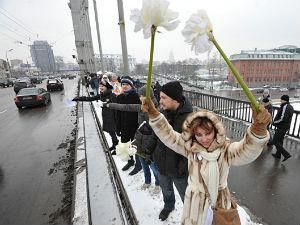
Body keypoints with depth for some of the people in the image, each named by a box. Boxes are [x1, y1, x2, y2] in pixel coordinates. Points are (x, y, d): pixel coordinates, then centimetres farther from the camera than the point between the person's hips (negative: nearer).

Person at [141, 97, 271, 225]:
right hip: (195, 198, 1)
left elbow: (248, 151, -36)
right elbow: (168, 135, -14)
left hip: (220, 197, 0)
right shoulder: (190, 147, -13)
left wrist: (258, 128, -57)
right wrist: (153, 113, -25)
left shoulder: (226, 149, -18)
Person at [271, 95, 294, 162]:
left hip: (281, 128, -10)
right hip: (286, 127, 10)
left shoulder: (285, 107, -20)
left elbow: (282, 118, -27)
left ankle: (286, 154, -1)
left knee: (275, 142, -1)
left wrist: (274, 122, -14)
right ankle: (278, 154, 28)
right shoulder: (291, 107, 11)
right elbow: (288, 118, 16)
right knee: (280, 141, 18)